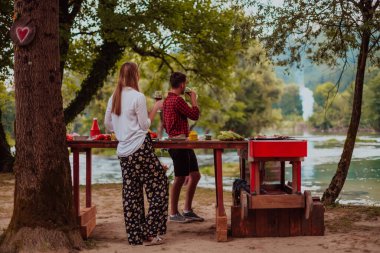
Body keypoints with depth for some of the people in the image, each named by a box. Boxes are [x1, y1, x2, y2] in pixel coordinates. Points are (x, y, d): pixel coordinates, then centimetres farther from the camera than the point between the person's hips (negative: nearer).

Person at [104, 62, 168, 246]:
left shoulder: (114, 98, 9)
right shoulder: (138, 97, -10)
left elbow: (107, 124, 17)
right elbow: (145, 125, -6)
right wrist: (155, 108, 4)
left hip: (124, 151, 7)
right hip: (140, 148, -7)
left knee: (131, 193, 10)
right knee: (159, 186, 3)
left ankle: (135, 235, 13)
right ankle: (150, 232, 0)